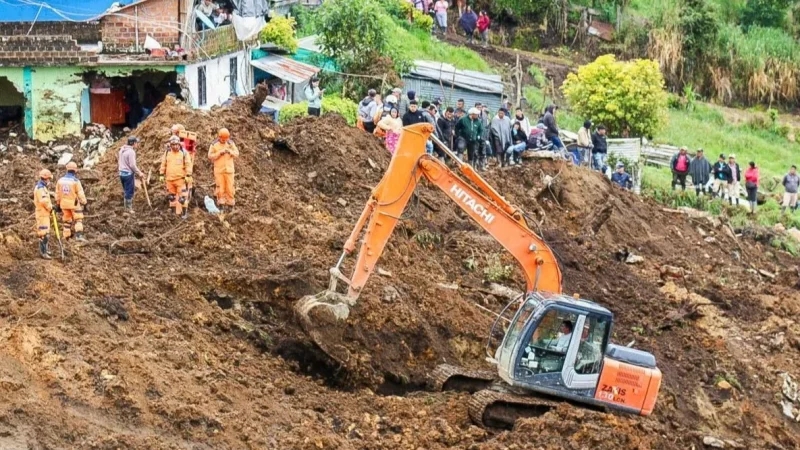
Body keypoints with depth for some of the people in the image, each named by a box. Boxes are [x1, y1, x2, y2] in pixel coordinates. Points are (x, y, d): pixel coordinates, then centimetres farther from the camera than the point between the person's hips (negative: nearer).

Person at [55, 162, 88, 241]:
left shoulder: (60, 180, 3)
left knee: (66, 220, 14)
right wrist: (84, 204, -4)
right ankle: (79, 235, -15)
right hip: (74, 204, -5)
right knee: (78, 220, -1)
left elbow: (57, 194, 9)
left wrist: (57, 204, 17)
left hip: (64, 204, 5)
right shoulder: (76, 181, -13)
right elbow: (81, 194, -12)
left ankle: (67, 236, 16)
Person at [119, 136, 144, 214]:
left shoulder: (122, 150, 10)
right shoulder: (131, 152, -17)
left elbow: (122, 162, 12)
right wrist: (139, 173, -8)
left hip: (122, 172, 9)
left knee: (126, 191, 17)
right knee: (129, 192, 0)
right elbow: (132, 165, -19)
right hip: (129, 173, -9)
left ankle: (126, 207, 23)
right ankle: (129, 209, 5)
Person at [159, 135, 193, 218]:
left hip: (180, 179, -4)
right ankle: (176, 211, 21)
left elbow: (188, 164, -5)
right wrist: (162, 175, 9)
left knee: (182, 196, -7)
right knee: (172, 196, 11)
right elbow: (163, 165, 12)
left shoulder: (184, 153, -4)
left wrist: (188, 175, -11)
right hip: (169, 179, 4)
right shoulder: (167, 153, 6)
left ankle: (184, 212, 1)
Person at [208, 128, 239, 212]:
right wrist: (219, 153, -16)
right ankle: (221, 203, 5)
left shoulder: (231, 143, 6)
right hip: (219, 170, -1)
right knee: (220, 187, -2)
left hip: (229, 169, 1)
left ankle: (230, 203, 6)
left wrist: (230, 151, -14)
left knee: (230, 187, -1)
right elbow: (210, 156, -5)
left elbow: (237, 154, 5)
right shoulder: (214, 145, -1)